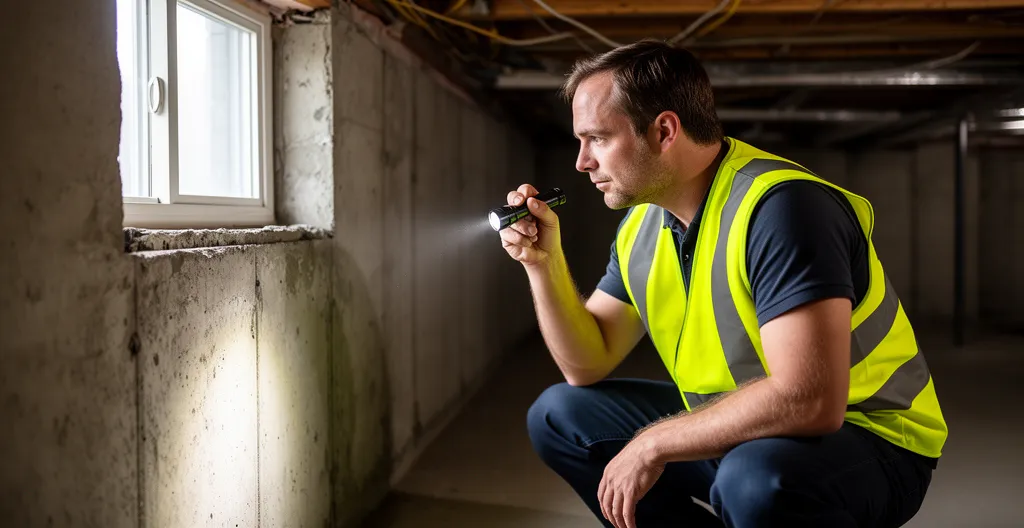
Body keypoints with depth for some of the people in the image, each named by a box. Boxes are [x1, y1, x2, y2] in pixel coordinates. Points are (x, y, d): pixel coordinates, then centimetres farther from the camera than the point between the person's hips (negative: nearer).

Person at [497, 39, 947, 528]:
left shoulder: (778, 206, -25)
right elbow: (587, 365, 5)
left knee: (754, 478, -40)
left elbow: (809, 401, -34)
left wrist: (655, 442, -24)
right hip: (732, 430, 8)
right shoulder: (641, 225, 0)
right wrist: (544, 263, -9)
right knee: (559, 415, 5)